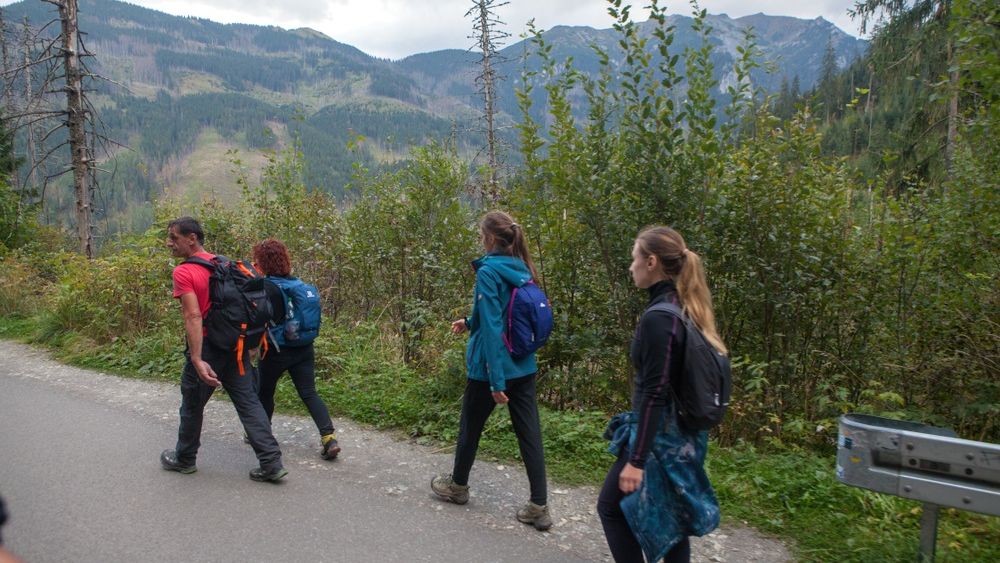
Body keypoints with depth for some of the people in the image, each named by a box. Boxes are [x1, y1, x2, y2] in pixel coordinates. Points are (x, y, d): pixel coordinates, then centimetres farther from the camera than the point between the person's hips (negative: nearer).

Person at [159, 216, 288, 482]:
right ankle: (272, 462, -1)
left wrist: (197, 360, -26)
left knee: (192, 405, 15)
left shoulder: (183, 273, -12)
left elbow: (194, 316, -21)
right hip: (235, 346, 6)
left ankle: (184, 459, 34)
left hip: (207, 347, -6)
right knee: (248, 402, 5)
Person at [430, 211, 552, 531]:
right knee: (530, 433, 7)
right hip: (524, 367, 7)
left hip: (492, 367, -6)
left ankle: (457, 486, 38)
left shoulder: (488, 272, -17)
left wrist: (496, 382, -21)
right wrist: (470, 323, 26)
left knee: (470, 426, 16)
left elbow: (492, 328, -22)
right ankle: (539, 507, 10)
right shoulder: (522, 271, 6)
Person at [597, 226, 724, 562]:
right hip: (682, 434, 9)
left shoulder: (659, 317, -23)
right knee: (670, 516, 19)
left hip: (660, 437, -9)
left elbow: (655, 394, -24)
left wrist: (636, 459, -20)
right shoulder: (684, 308, 5)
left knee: (611, 507, 8)